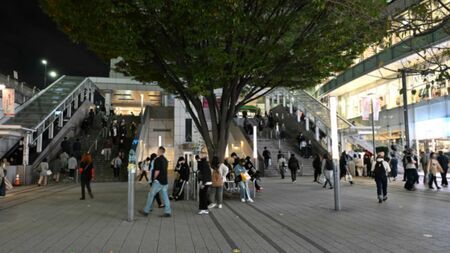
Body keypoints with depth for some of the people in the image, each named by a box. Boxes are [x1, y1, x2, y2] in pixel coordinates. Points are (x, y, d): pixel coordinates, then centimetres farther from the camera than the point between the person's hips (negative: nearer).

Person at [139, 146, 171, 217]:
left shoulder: (158, 159, -13)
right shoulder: (165, 160, 14)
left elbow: (157, 171, -17)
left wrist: (154, 178, -4)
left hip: (158, 181, -8)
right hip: (165, 181, 8)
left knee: (151, 195, 2)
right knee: (165, 196, 6)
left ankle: (146, 211, 9)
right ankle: (168, 212, 5)